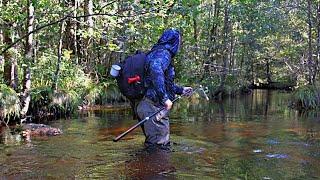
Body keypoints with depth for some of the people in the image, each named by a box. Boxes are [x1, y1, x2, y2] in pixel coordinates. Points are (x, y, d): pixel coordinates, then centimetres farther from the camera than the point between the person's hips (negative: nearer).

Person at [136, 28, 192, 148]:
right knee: (159, 145, -6)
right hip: (155, 107, -11)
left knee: (164, 144, 20)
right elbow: (155, 69, -32)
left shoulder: (158, 52, 23)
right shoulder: (163, 53, -9)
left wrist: (181, 90, 39)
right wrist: (165, 98, -31)